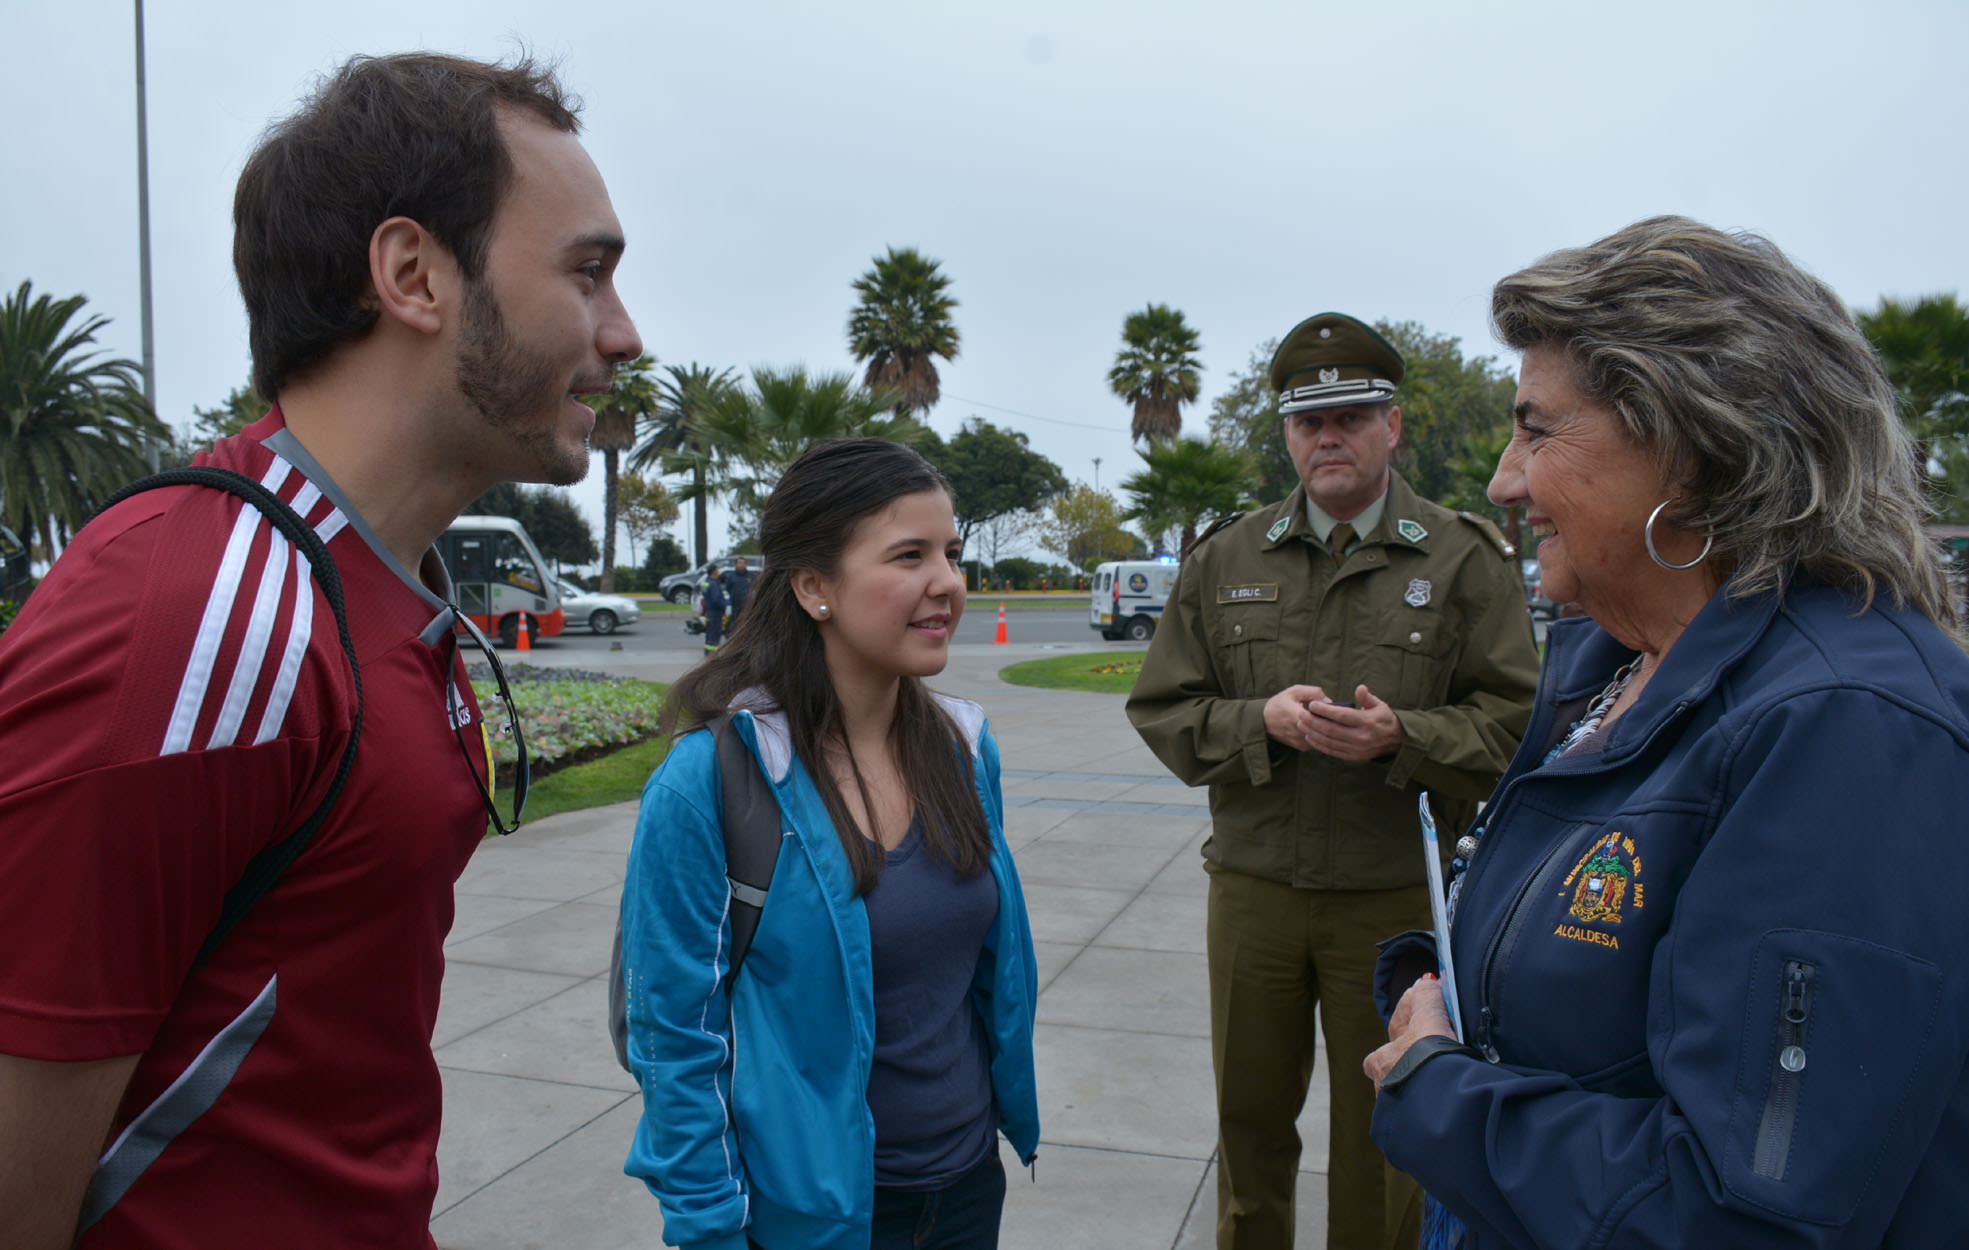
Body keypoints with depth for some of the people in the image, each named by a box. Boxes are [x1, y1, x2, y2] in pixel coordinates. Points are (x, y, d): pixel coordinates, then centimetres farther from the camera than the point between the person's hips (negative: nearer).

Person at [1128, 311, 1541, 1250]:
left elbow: (1515, 722, -3)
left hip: (1397, 898, -2)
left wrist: (1404, 738, -21)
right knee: (1249, 1116, 18)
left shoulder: (1465, 561, 0)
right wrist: (1260, 721, -14)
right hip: (1251, 886, 2)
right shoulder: (1224, 560, 6)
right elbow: (1162, 712, 4)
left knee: (1381, 1130, 13)